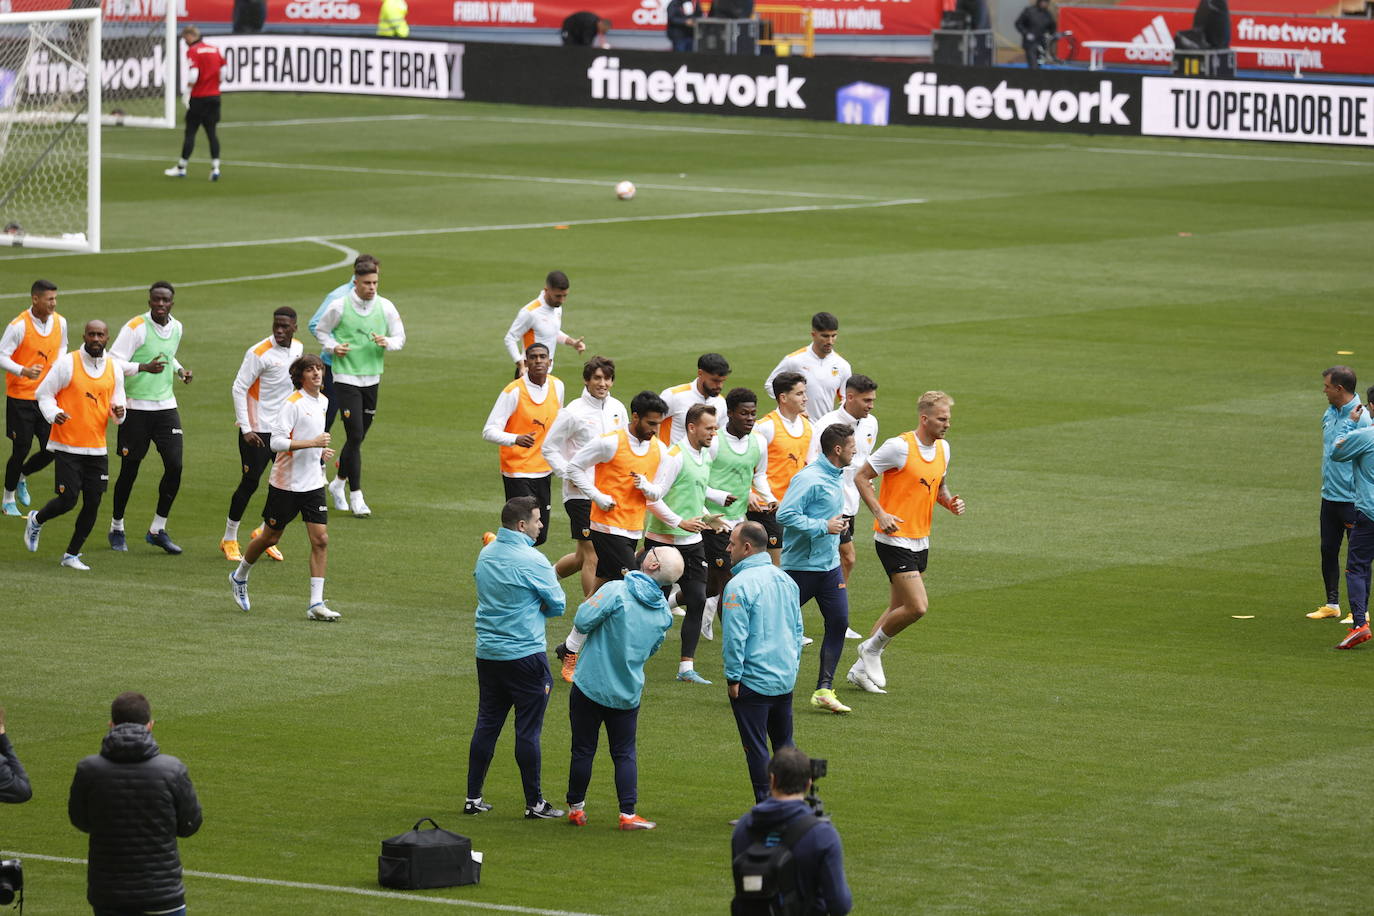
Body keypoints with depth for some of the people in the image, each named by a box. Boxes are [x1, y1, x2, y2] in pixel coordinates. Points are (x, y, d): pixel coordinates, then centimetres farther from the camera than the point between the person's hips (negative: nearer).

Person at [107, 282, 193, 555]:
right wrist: (145, 367, -28)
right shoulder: (136, 328, -13)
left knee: (174, 466, -6)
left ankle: (158, 529, 8)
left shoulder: (176, 328, 8)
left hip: (166, 406, 5)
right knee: (129, 470, 4)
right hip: (136, 407, -5)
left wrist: (180, 370, 7)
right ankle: (117, 528, 22)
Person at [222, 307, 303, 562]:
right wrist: (246, 429, -19)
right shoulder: (259, 353, -16)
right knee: (250, 483, -2)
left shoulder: (298, 348, 5)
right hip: (258, 430, -6)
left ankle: (265, 532, 20)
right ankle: (229, 539, 14)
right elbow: (238, 389, -15)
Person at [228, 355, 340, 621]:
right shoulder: (293, 404, -15)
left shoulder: (322, 402, 10)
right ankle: (240, 577, 35)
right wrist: (312, 443, -25)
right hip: (286, 483, -6)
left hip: (313, 484, 6)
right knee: (270, 538, 8)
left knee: (321, 539, -6)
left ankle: (316, 604, -5)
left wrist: (321, 453, 10)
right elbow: (276, 442, -22)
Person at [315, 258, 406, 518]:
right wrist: (334, 347, -10)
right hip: (346, 378, -4)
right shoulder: (339, 307, -7)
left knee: (358, 436, 11)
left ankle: (339, 483, 33)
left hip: (372, 378, 4)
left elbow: (400, 337, 9)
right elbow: (320, 330, 9)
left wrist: (387, 343, -13)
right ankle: (355, 495, -5)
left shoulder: (386, 307, 1)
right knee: (355, 436, -11)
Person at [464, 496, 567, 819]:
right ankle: (534, 803, 7)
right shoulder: (532, 561, -16)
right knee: (528, 729, 1)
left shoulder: (485, 555, 6)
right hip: (525, 655, -7)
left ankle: (473, 798, 16)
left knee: (487, 724, 13)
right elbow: (558, 605, -7)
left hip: (487, 654, 7)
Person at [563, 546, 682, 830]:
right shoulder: (664, 612, 2)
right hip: (628, 691, 4)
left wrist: (571, 647, 0)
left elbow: (583, 620, -18)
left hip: (590, 684, -4)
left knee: (583, 749, 9)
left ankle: (576, 808, 19)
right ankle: (628, 814, 5)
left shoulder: (617, 591, -17)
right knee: (625, 753, 12)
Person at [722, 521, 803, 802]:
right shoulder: (785, 579, 7)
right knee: (785, 744, 16)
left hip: (753, 683, -7)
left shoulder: (739, 585, -17)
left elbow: (735, 637, -18)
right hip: (786, 679, 7)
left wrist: (733, 677, -10)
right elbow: (798, 629, 15)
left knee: (756, 748, 1)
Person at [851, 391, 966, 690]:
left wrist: (951, 502, 1)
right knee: (918, 607, -15)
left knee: (899, 610, 11)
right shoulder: (900, 447, -15)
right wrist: (880, 513, -20)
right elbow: (861, 477, -10)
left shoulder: (943, 448, 8)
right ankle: (872, 649, 7)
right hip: (895, 539, -8)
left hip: (920, 541, 8)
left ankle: (862, 668, 21)